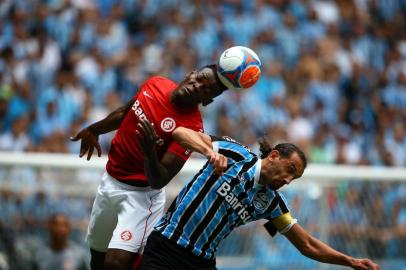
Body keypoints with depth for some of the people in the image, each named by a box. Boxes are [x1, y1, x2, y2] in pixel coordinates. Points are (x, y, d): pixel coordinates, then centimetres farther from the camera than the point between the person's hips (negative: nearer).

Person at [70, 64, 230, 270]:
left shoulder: (191, 127, -23)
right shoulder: (156, 84, -5)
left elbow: (158, 181, -26)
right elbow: (125, 113, 17)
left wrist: (149, 150, -43)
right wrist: (94, 130, 29)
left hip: (141, 193, -7)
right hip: (110, 181, 7)